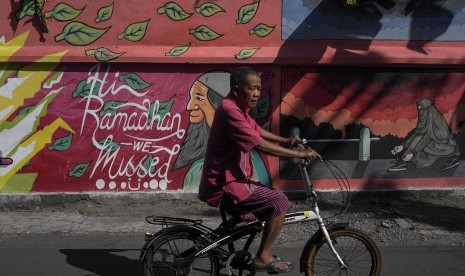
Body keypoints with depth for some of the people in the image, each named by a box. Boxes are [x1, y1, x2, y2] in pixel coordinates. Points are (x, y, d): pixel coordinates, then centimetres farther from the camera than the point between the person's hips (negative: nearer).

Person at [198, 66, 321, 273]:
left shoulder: (238, 108, 9)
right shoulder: (230, 110, -22)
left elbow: (257, 130, 26)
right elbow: (261, 145, -27)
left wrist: (286, 140, 16)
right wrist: (299, 154, -20)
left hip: (229, 180, 10)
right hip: (225, 185, -10)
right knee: (280, 202, -12)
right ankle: (263, 257, 0)